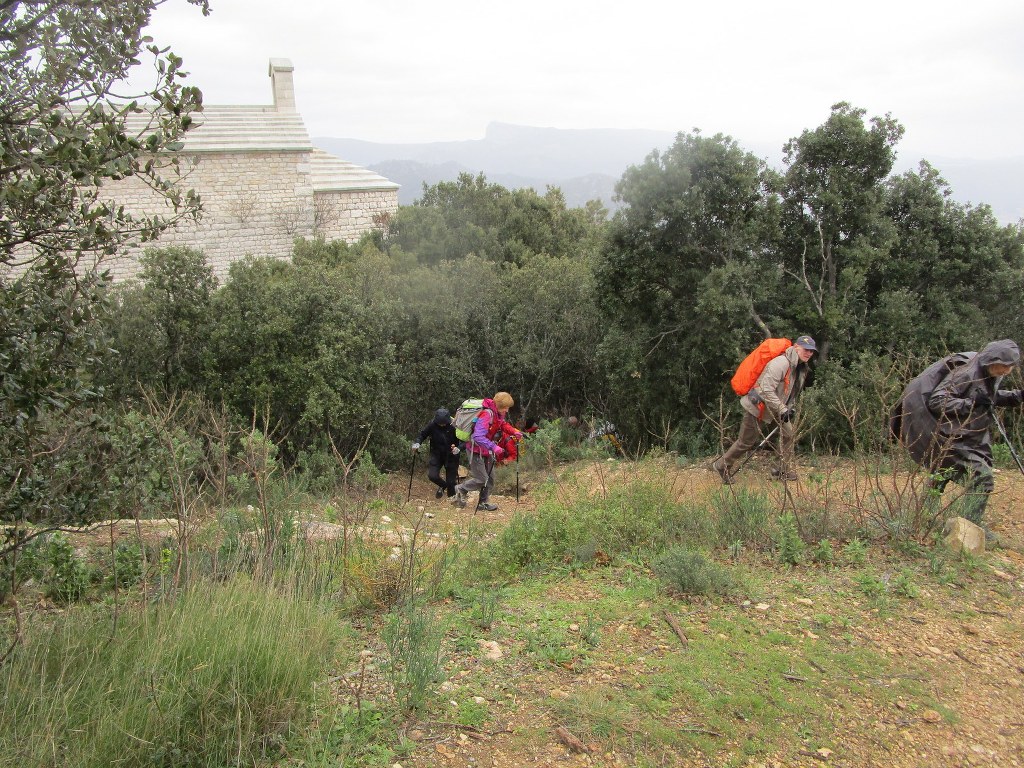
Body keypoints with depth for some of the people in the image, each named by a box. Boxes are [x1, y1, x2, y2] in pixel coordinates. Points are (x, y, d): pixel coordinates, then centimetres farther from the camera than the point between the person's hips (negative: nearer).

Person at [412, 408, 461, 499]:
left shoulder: (453, 426, -21)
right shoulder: (432, 425, -14)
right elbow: (422, 434, 1)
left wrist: (458, 448, -33)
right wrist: (417, 443, -17)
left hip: (451, 456, -2)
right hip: (436, 454, 2)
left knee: (451, 481, 2)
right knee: (432, 475, -13)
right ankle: (443, 485, 21)